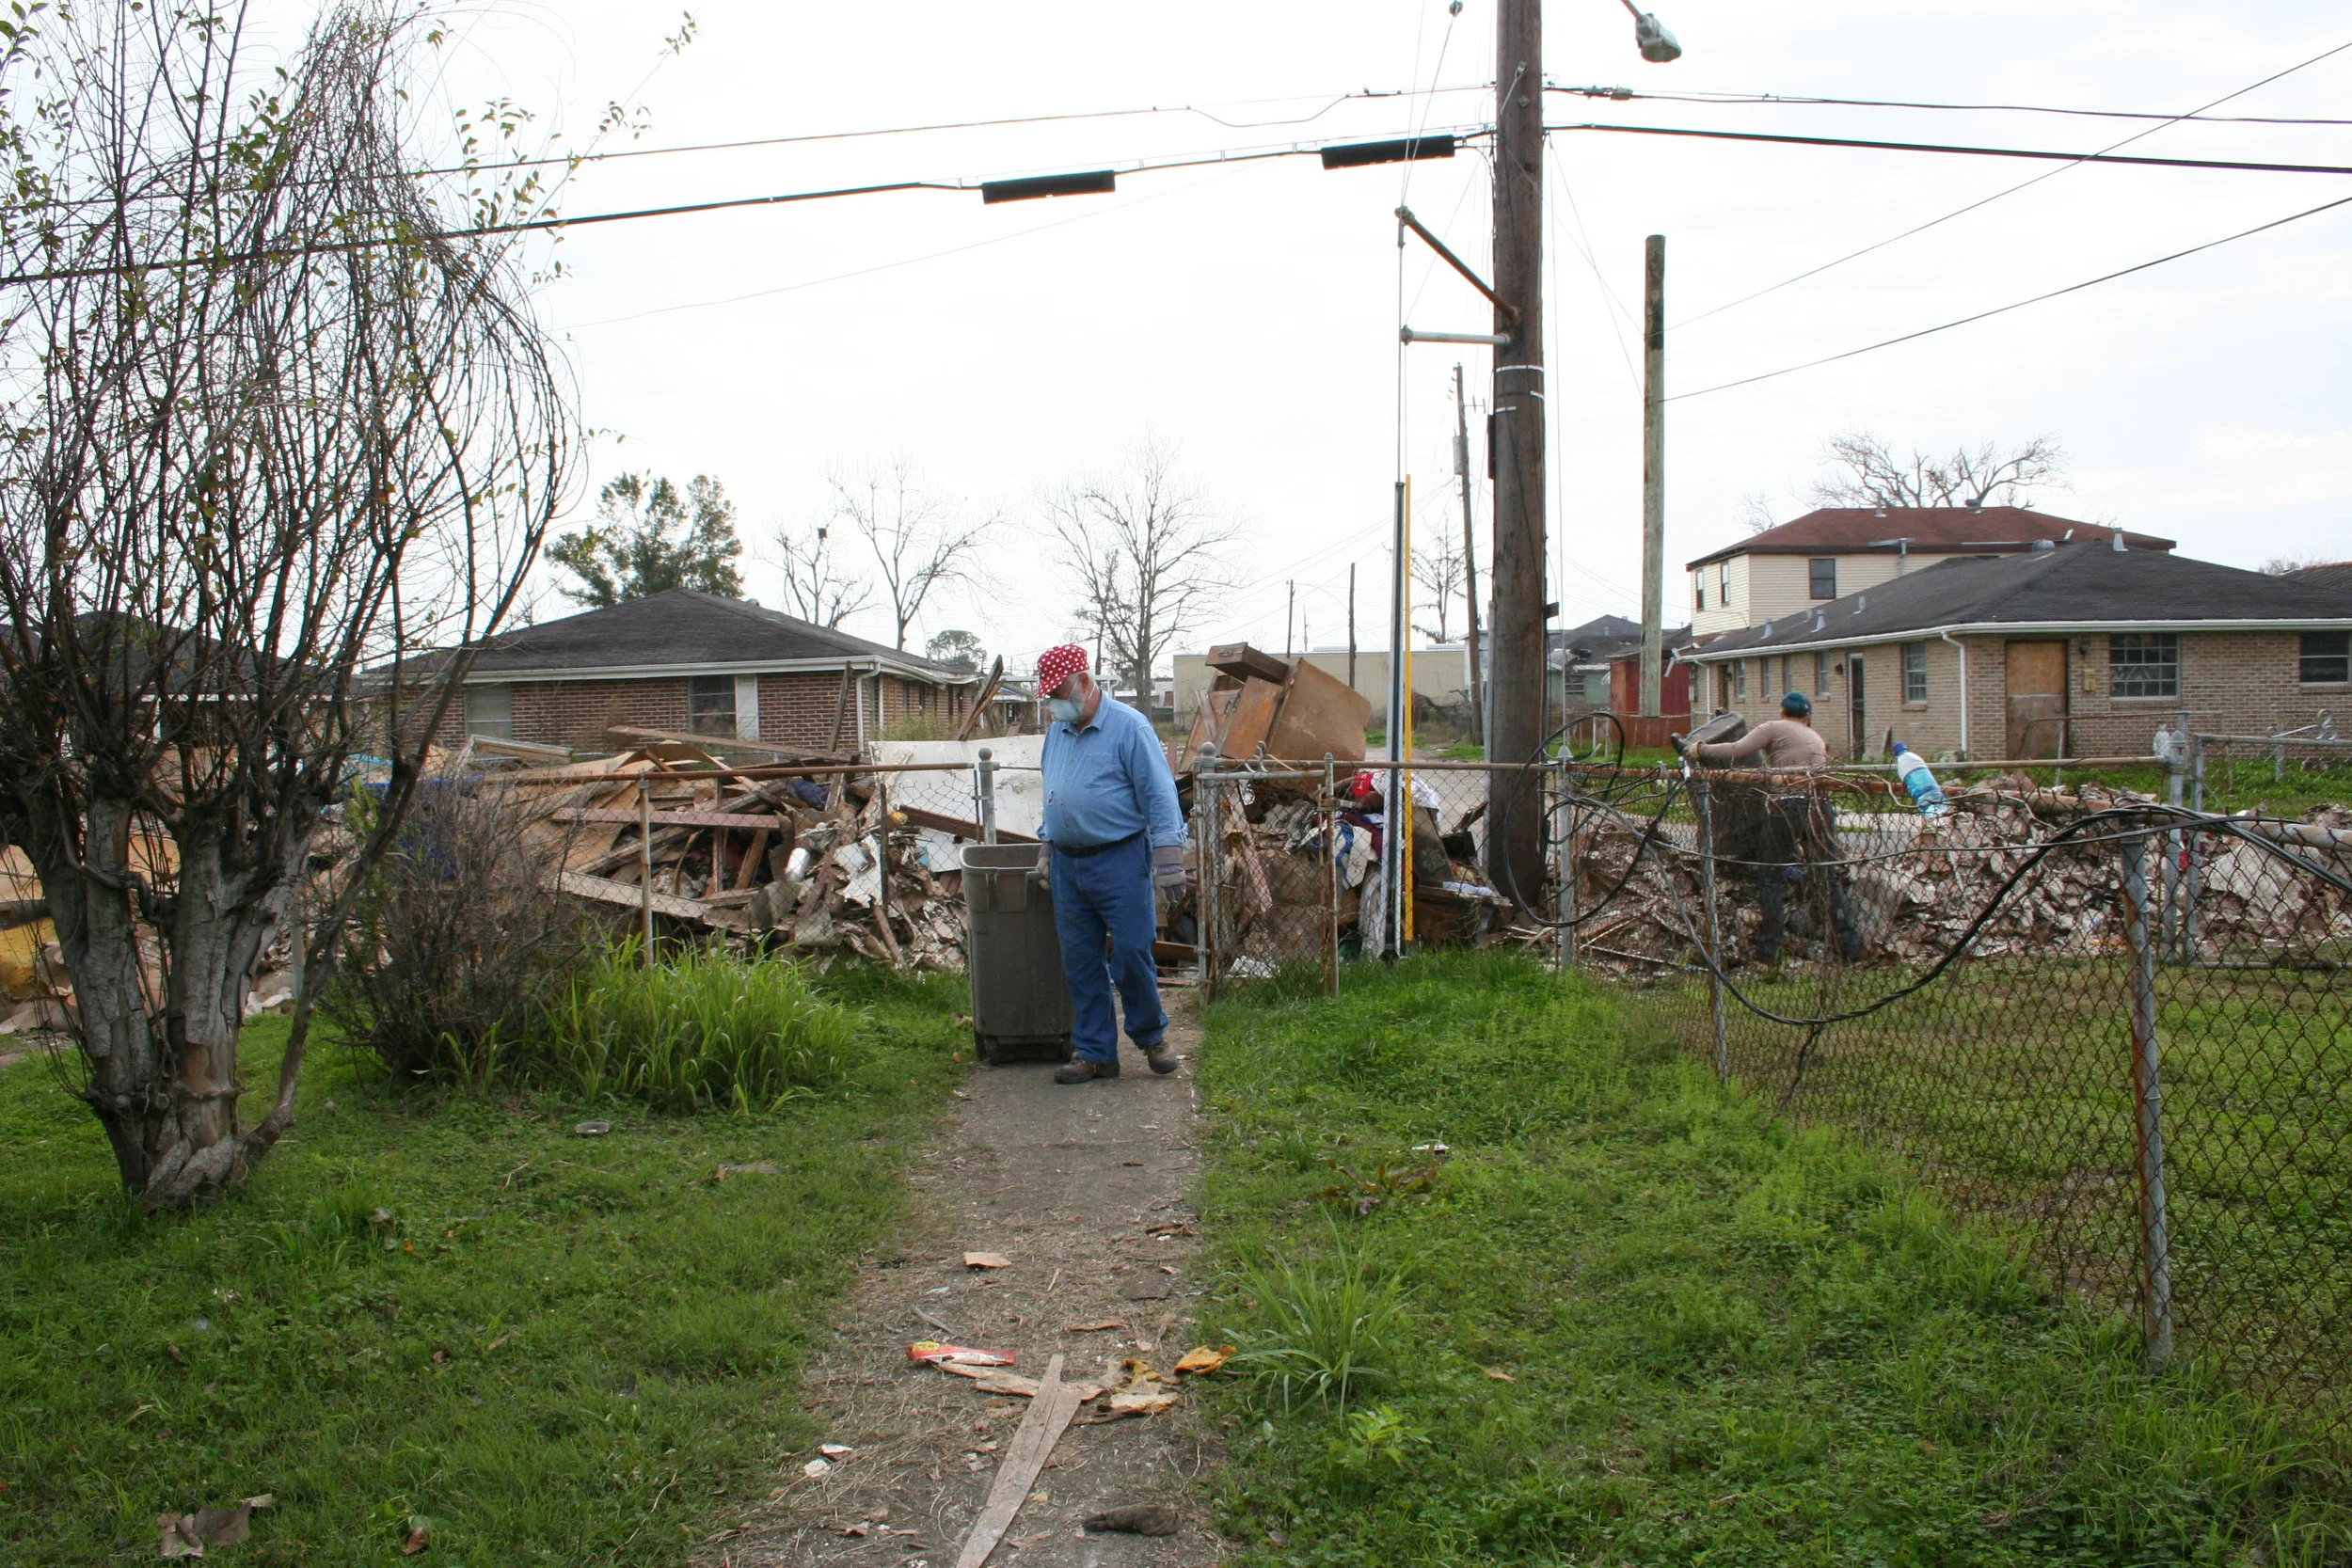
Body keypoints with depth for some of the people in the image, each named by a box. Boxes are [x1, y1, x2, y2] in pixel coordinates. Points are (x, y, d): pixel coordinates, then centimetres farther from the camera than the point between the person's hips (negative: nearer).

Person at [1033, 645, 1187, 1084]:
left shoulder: (1129, 727, -8)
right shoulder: (1056, 732, 13)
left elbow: (1160, 796, -11)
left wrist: (1168, 865, -15)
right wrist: (1049, 857, 21)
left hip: (1120, 861, -6)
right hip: (1068, 865, 6)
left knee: (1131, 954, -4)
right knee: (1080, 963, 7)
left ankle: (1152, 1036, 19)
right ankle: (1095, 1054, 16)